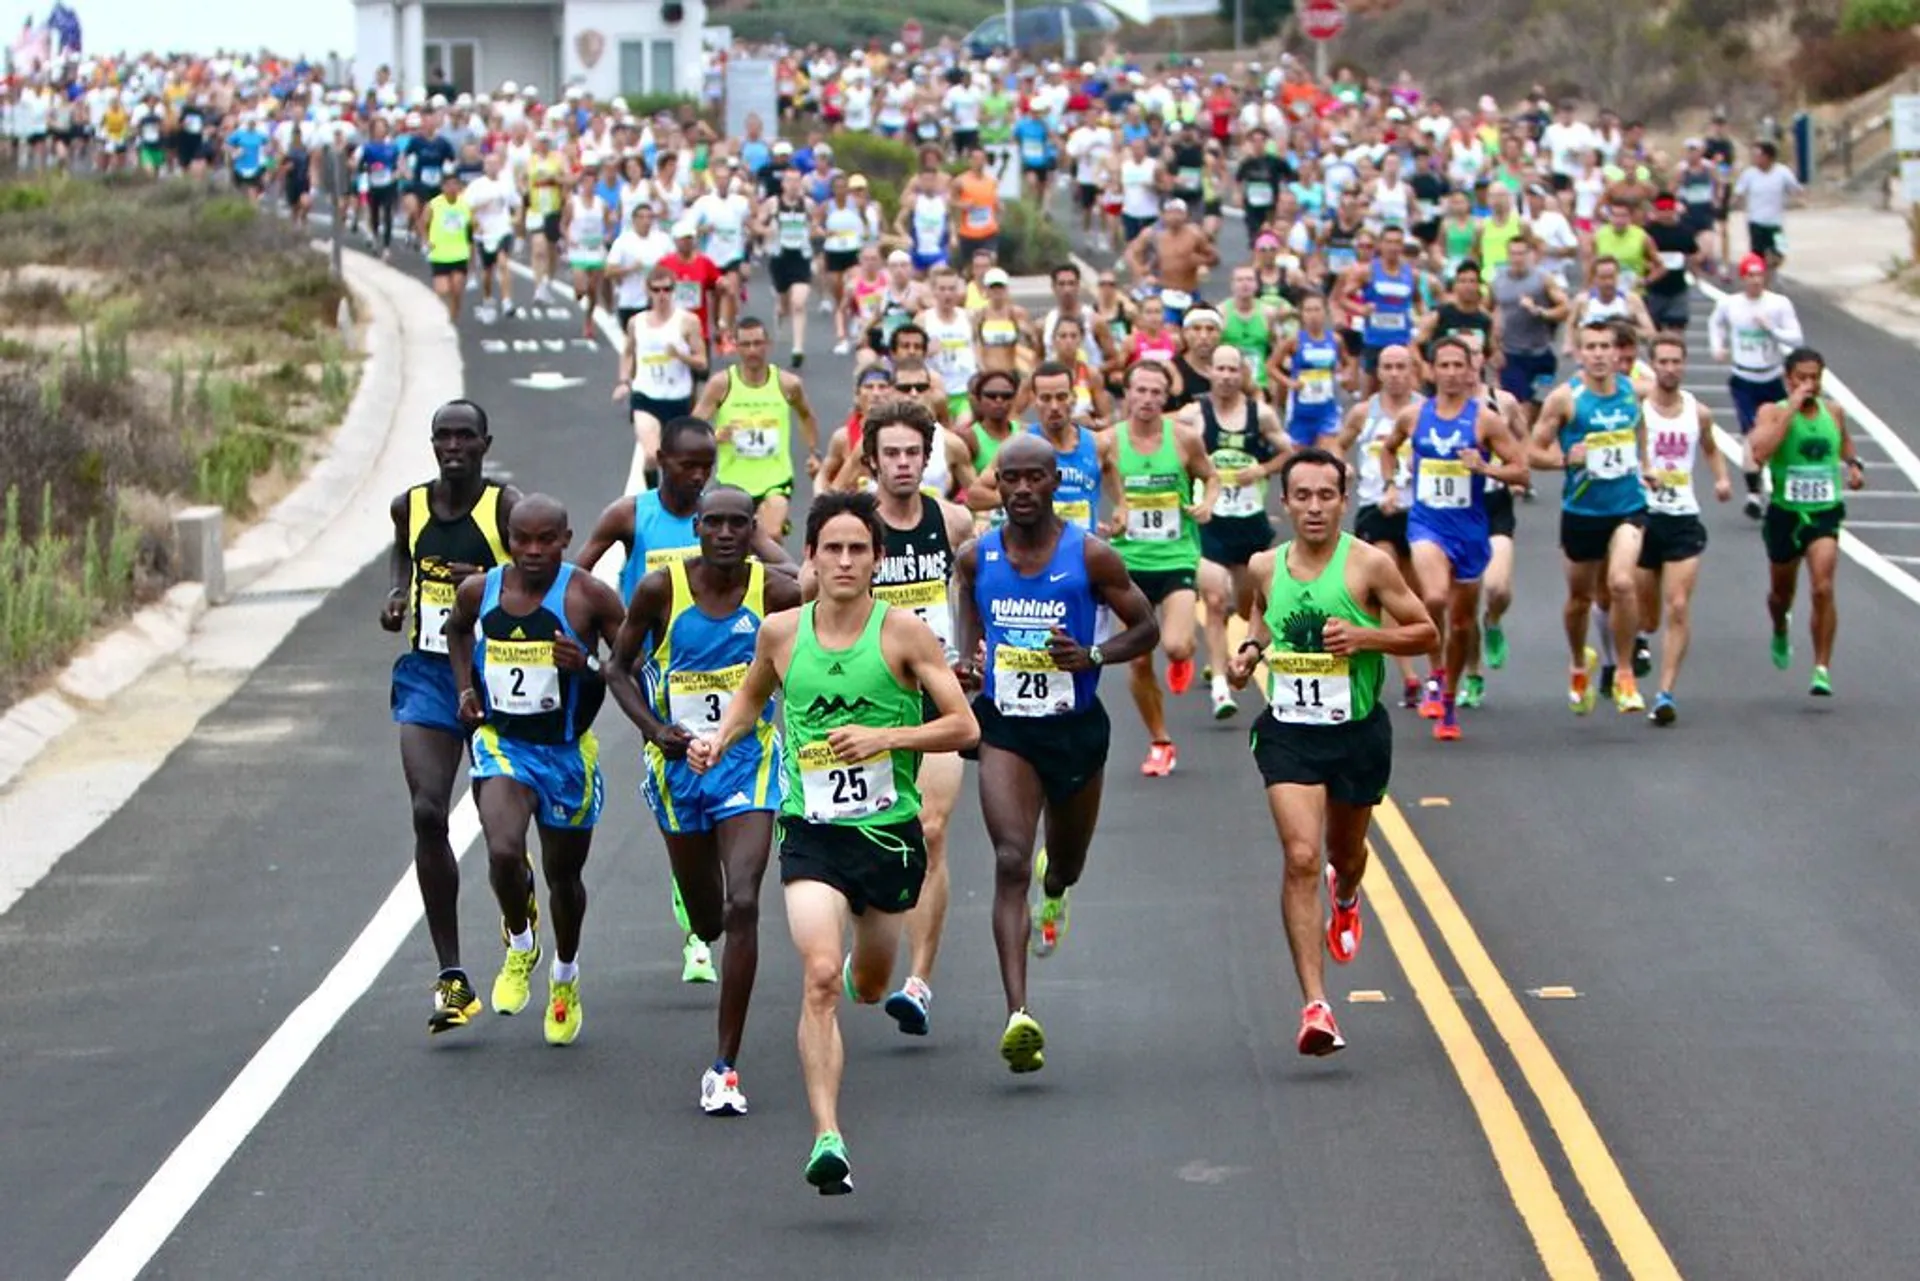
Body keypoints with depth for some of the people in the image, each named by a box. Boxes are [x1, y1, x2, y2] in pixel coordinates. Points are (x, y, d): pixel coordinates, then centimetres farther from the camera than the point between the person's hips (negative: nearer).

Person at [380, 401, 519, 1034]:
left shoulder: (505, 507, -9)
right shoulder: (410, 506, 4)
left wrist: (485, 584, -31)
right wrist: (396, 594, 7)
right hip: (426, 674, 3)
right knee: (427, 815, -12)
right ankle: (452, 978, -10)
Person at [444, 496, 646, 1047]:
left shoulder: (590, 597, -13)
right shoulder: (479, 591, -3)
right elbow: (458, 629, 22)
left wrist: (588, 667, -26)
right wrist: (466, 687, 10)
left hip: (568, 752, -1)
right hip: (501, 744, 1)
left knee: (564, 874, 14)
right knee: (503, 851, -24)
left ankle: (566, 977, 42)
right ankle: (520, 945, 7)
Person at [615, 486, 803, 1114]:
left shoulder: (775, 594, -10)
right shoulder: (662, 589, -9)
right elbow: (620, 666, 4)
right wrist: (653, 727, -11)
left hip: (749, 762, -2)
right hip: (679, 762, 2)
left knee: (742, 905, -18)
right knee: (705, 917, 14)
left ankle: (725, 1067, -13)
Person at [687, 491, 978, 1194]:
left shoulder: (903, 632, -6)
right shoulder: (779, 633, 2)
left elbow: (964, 726, -5)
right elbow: (753, 695, 24)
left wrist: (885, 737, -18)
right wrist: (720, 739, 5)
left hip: (889, 829, 0)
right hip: (811, 829, 0)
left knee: (869, 988, 17)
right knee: (819, 977, -20)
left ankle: (864, 963, 57)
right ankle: (827, 1139, -23)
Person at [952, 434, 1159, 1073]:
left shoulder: (1090, 555, -9)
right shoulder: (975, 557, -2)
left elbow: (1147, 628, -1)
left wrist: (1091, 655, -19)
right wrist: (965, 663, -1)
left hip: (1076, 728, 0)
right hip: (1005, 729, 0)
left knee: (1067, 864, 21)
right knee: (1011, 863, -18)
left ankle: (1053, 885, 63)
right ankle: (1018, 1016, -27)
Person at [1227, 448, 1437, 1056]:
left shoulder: (1369, 565, -9)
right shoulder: (1266, 567, 1)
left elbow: (1426, 633, -4)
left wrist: (1365, 636, -19)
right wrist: (1249, 650, 2)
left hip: (1357, 732, 0)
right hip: (1288, 732, 0)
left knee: (1345, 852, 20)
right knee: (1301, 859, -16)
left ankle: (1345, 897, 61)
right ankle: (1315, 1005, -19)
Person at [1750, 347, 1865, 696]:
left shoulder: (1833, 411, 3)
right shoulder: (1773, 413, -10)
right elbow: (1760, 451, -30)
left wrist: (1853, 464, 9)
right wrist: (1792, 409, -28)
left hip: (1825, 513, 1)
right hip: (1785, 513, -1)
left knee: (1822, 588, -18)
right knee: (1782, 591, 19)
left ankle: (1822, 669, -12)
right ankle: (1781, 630, 55)